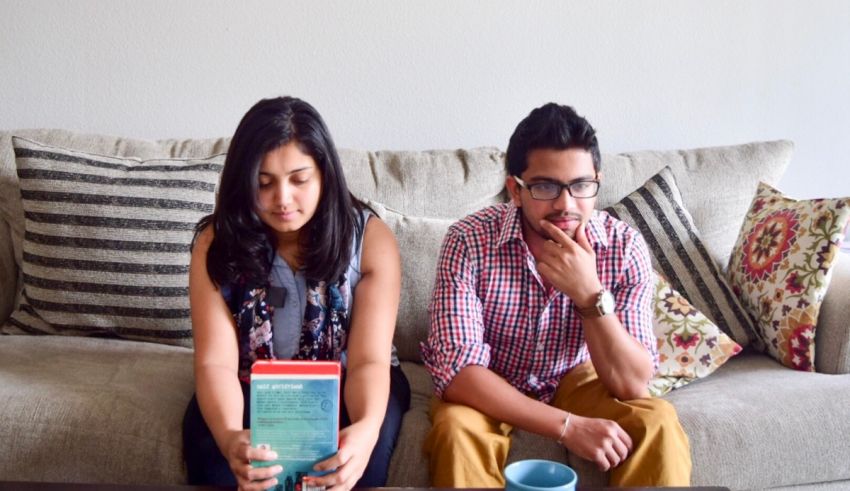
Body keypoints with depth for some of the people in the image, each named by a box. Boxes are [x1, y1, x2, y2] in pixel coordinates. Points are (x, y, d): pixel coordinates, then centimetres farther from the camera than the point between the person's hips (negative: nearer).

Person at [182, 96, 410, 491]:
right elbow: (215, 362, -23)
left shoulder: (371, 239, -18)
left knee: (360, 450, -33)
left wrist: (366, 428, -48)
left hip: (344, 386, 0)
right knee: (208, 442, -31)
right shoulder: (215, 243, -16)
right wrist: (229, 437, -46)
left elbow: (369, 361, -24)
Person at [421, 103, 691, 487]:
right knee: (457, 431, -32)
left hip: (574, 382, 2)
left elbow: (632, 385, -21)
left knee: (658, 424, -25)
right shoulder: (469, 240, -25)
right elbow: (456, 368, -29)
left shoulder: (625, 248, -19)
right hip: (488, 392, -1)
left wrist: (590, 293, -37)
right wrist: (567, 426, -35)